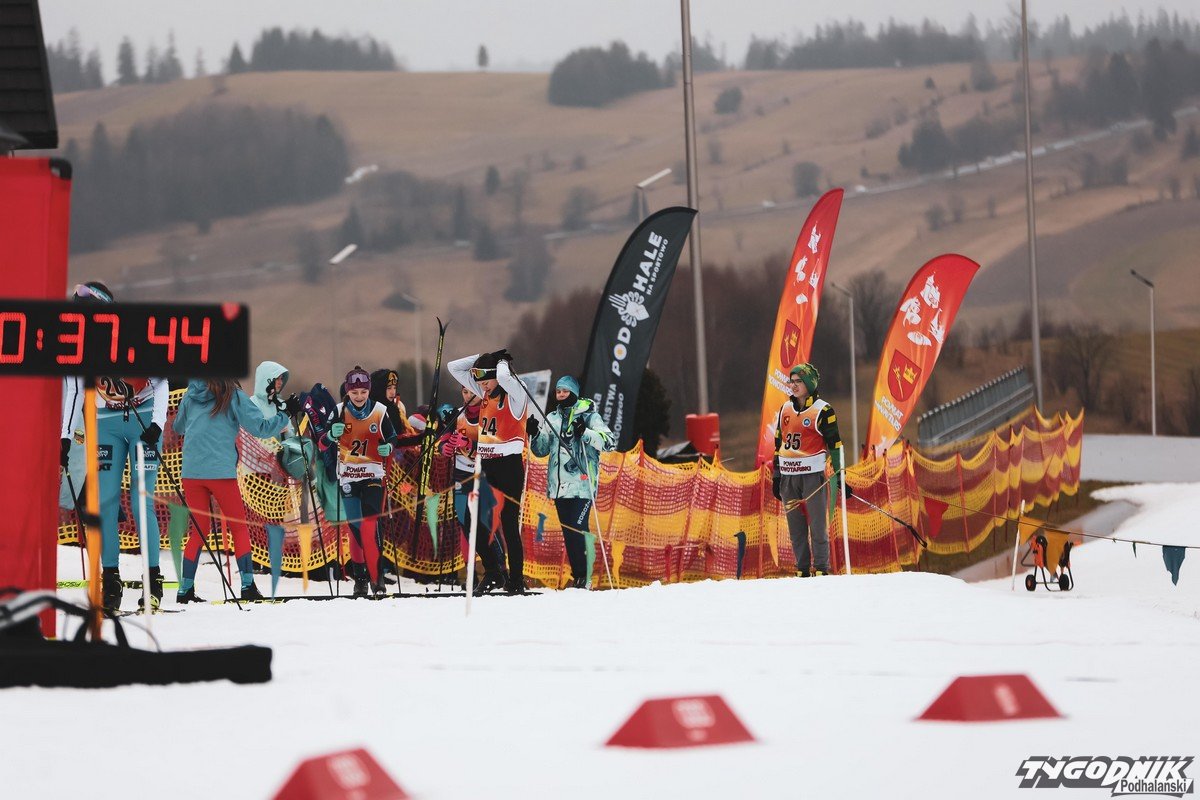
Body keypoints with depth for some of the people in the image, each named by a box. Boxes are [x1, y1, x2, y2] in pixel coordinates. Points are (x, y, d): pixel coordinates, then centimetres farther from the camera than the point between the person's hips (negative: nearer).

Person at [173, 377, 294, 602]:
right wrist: (286, 413, 7)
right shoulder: (234, 397, -3)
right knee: (239, 528, 8)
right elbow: (261, 428, -5)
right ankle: (248, 585, -2)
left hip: (190, 472, 4)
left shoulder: (191, 396, 10)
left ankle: (185, 589, 7)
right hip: (220, 471, -4)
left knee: (199, 530, 14)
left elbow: (178, 427, 26)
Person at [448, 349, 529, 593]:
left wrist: (502, 363, -10)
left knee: (509, 524, -8)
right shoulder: (486, 393, 13)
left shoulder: (515, 394, -8)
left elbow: (503, 377, -31)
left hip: (509, 464, -8)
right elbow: (454, 368, 18)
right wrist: (483, 359, 8)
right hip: (486, 464, 8)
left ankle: (516, 581, -6)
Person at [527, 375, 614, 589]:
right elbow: (541, 450, 21)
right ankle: (577, 575, 12)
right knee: (567, 531, 6)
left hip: (581, 482, -6)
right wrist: (535, 434, 1)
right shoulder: (552, 418, 17)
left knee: (578, 529, -14)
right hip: (559, 484, 6)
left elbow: (609, 441, -9)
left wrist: (586, 433, -24)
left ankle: (584, 576, -11)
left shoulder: (588, 416, 1)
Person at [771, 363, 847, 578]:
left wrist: (839, 475, -8)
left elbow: (834, 444, -3)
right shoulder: (785, 409, 14)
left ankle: (821, 569, -4)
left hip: (812, 474, -6)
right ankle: (802, 570, 10)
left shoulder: (822, 410, -3)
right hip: (788, 477, 6)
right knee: (795, 527, 6)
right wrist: (776, 475, 16)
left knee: (817, 525, -6)